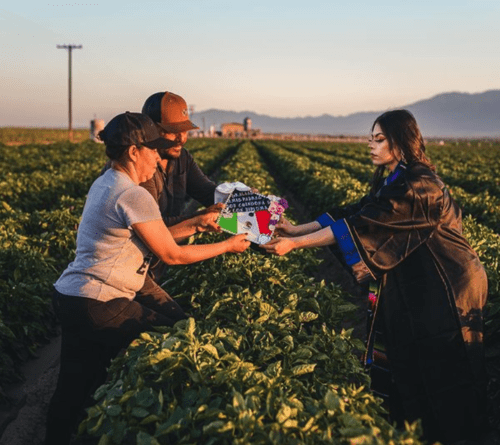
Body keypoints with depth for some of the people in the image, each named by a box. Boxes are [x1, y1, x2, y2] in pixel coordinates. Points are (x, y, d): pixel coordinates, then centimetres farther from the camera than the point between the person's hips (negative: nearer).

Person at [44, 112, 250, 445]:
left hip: (69, 296, 9)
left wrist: (195, 224, 19)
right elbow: (171, 255, -7)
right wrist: (227, 246, 3)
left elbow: (151, 236, 18)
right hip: (99, 307, -9)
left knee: (74, 387, 14)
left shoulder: (104, 184, 13)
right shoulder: (134, 196, -16)